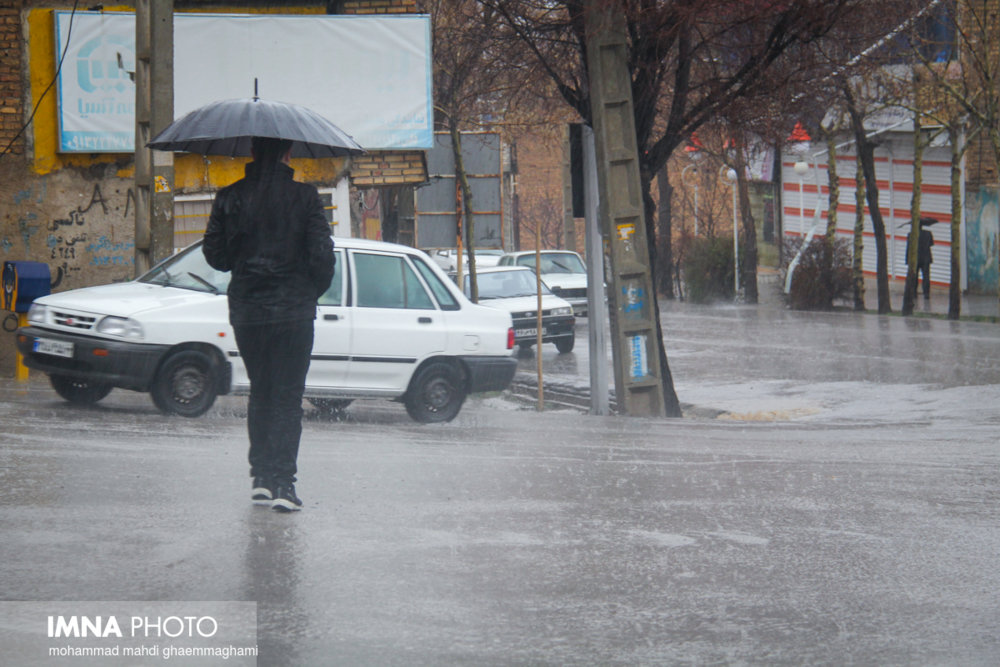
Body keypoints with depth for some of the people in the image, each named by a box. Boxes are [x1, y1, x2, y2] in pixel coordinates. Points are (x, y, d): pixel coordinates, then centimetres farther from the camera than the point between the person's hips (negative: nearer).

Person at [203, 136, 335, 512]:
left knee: (260, 392, 19)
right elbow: (322, 255, -9)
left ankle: (261, 476, 17)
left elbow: (214, 255, 3)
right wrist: (313, 292, 8)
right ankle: (282, 483, -8)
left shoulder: (230, 198, 0)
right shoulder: (304, 198, -7)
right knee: (288, 396, 1)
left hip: (246, 311, 3)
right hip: (293, 309, -3)